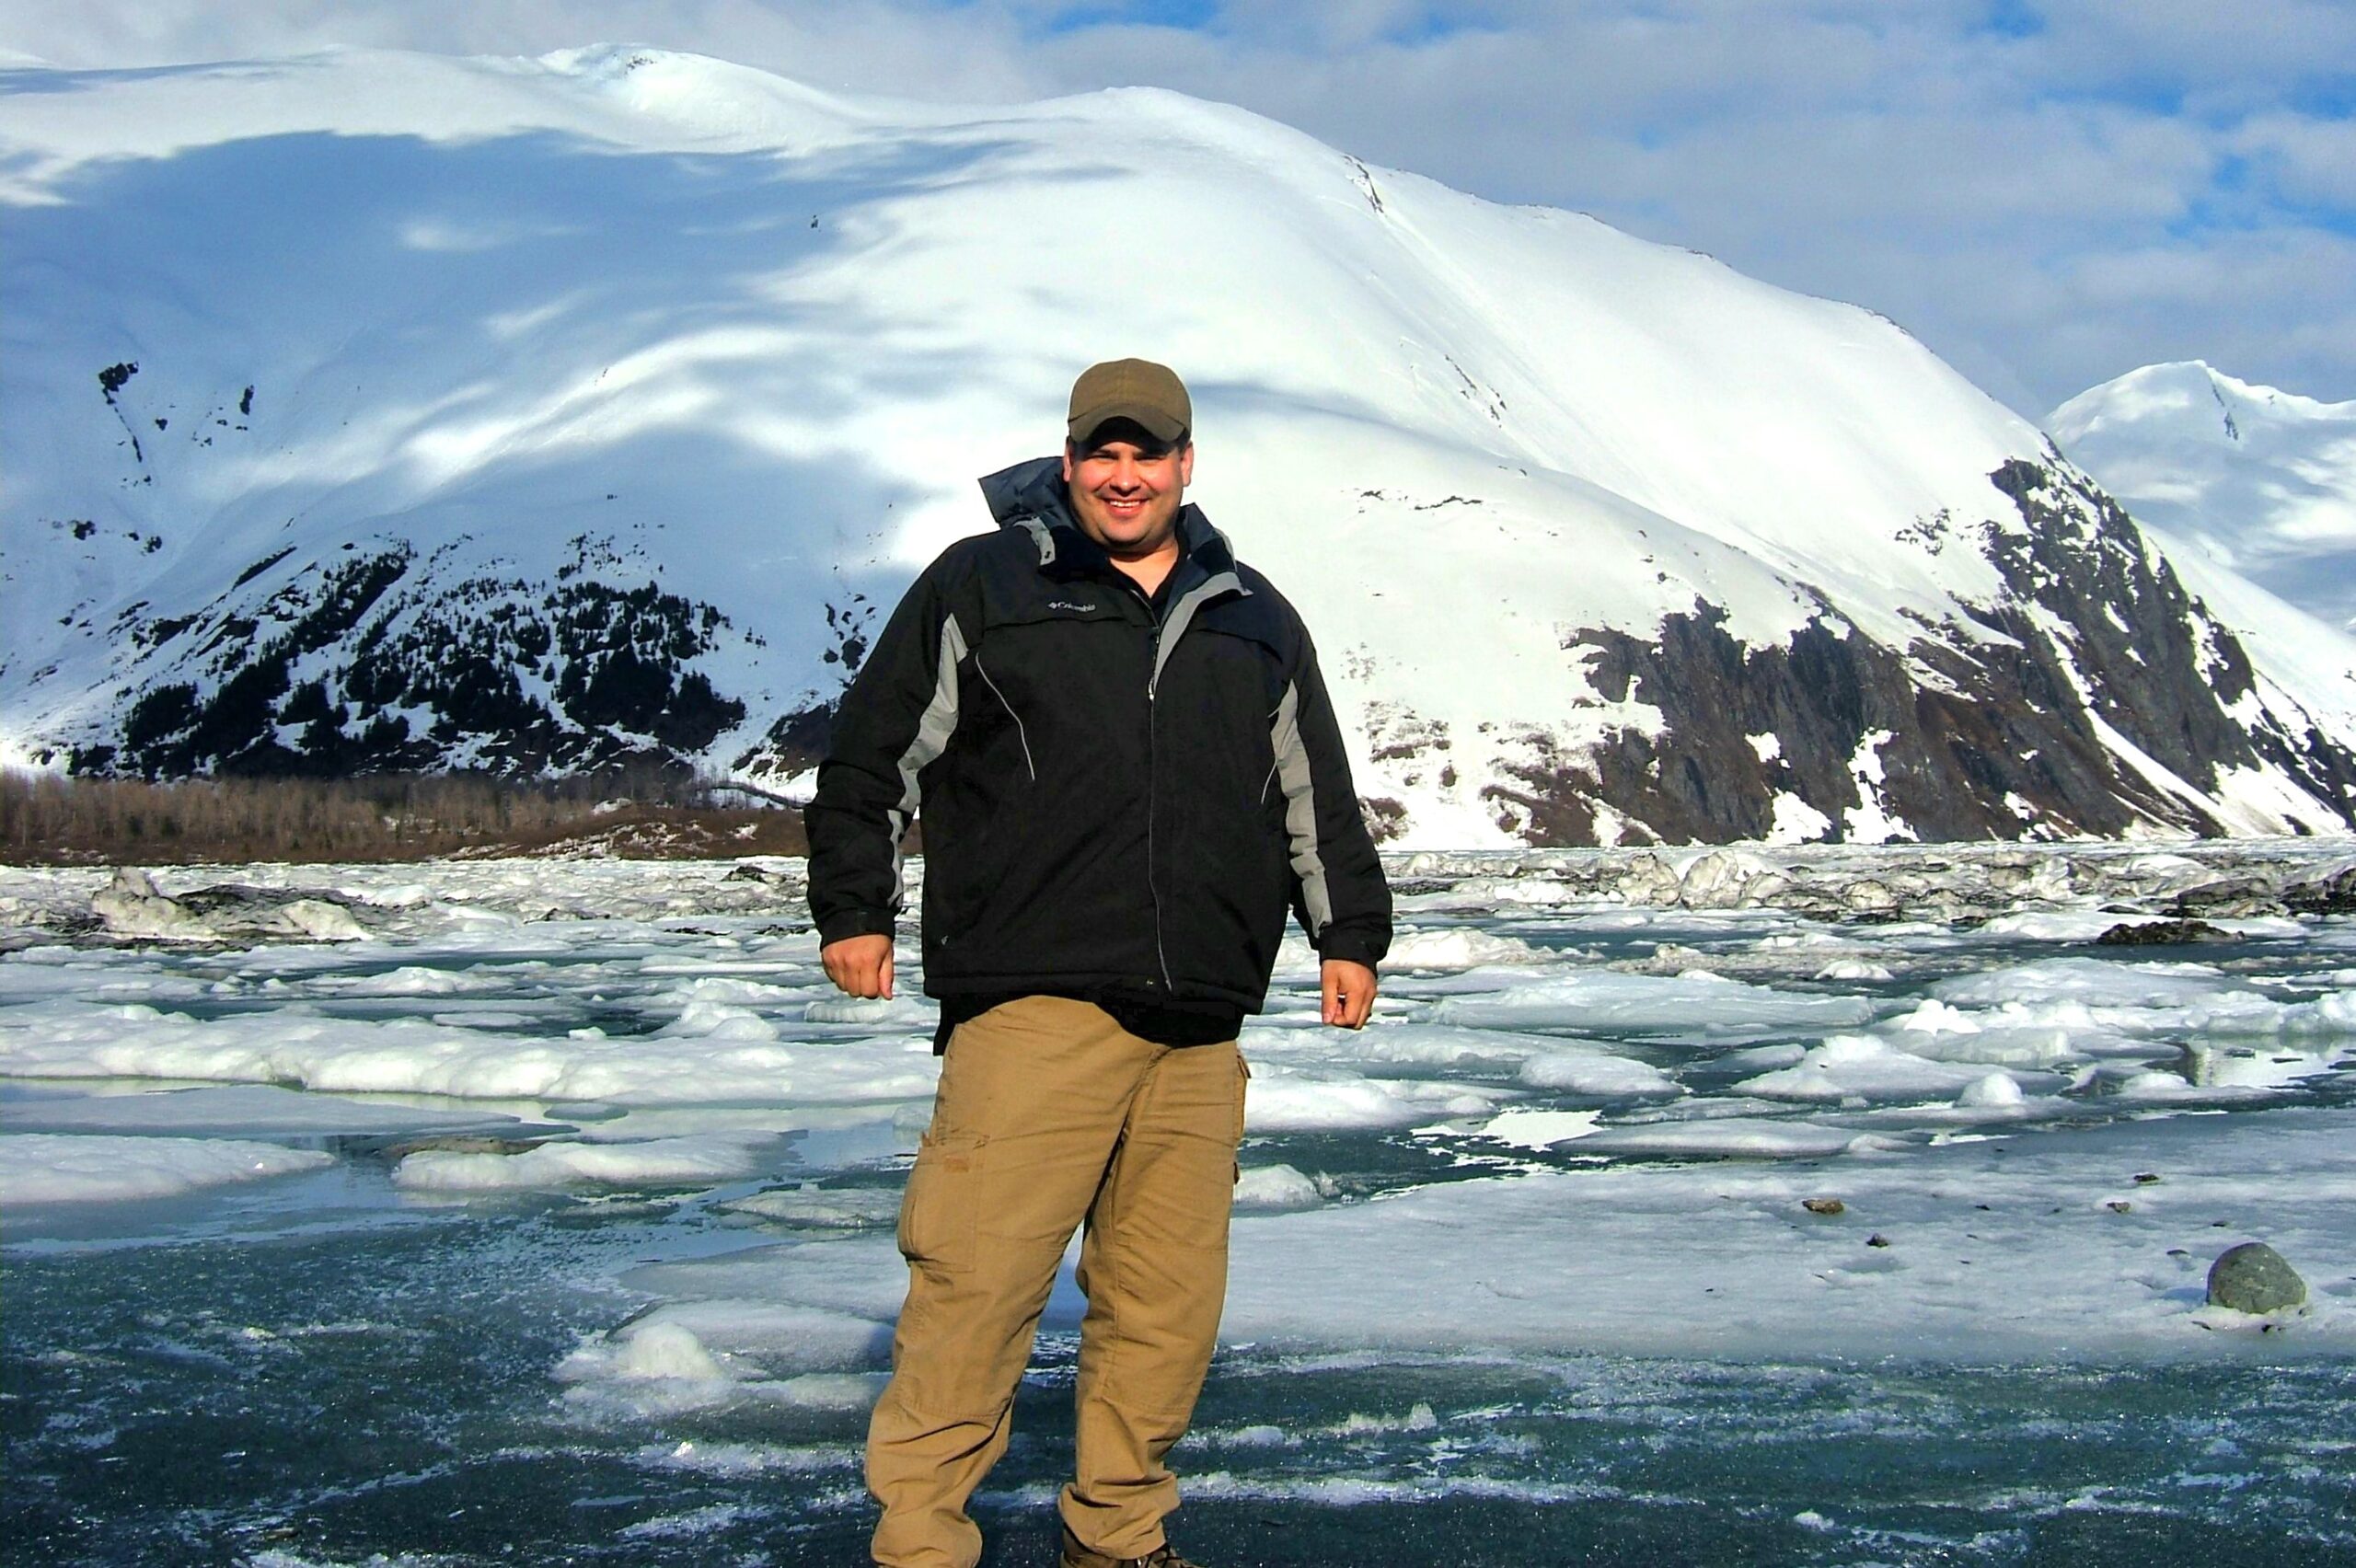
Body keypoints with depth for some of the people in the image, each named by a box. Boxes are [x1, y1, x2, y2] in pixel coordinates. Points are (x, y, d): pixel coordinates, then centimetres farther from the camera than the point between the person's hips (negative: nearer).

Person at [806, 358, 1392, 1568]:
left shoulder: (1254, 622, 19)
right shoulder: (979, 586, 7)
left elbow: (1316, 797, 27)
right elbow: (870, 753, 9)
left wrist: (1348, 934, 22)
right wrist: (854, 909, 6)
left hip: (1198, 1028, 4)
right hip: (1032, 1004, -4)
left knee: (1170, 1297, 6)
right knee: (978, 1277, -10)